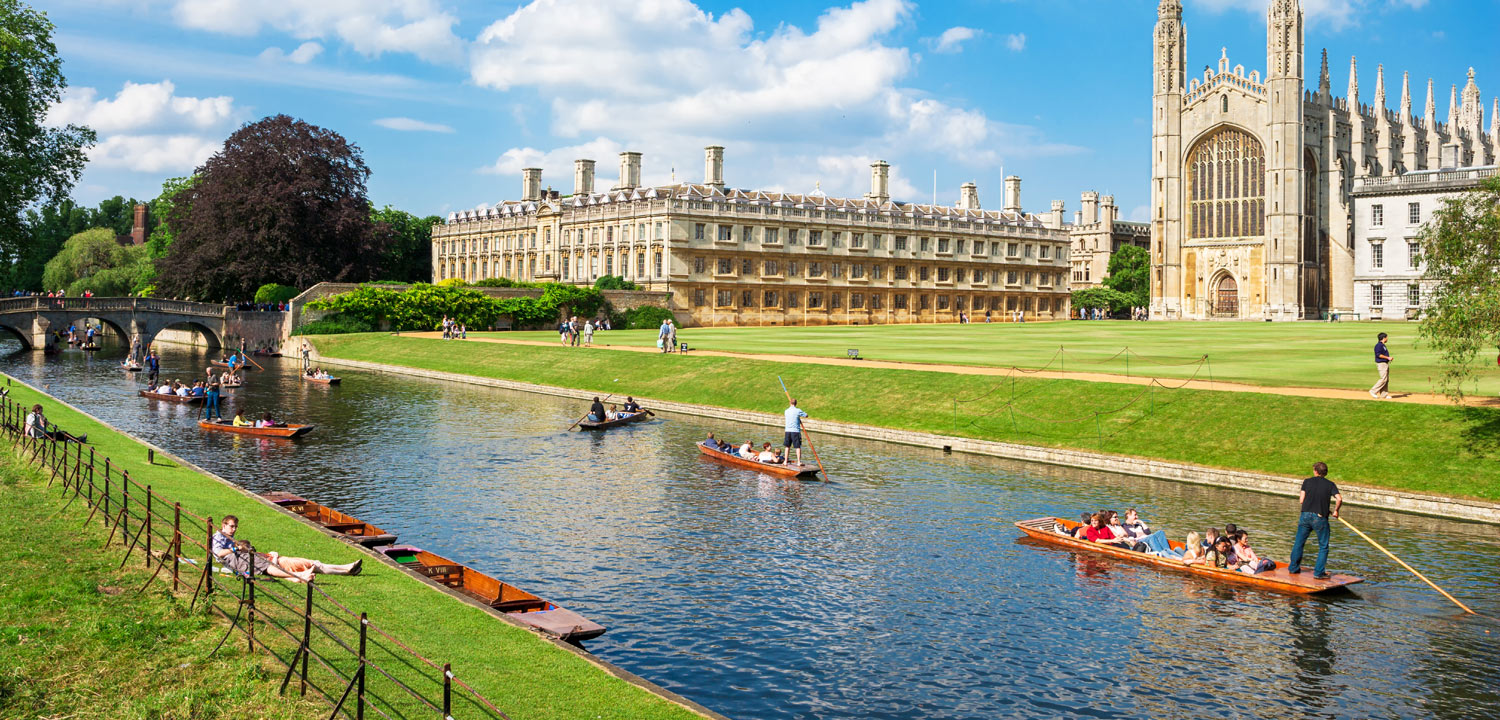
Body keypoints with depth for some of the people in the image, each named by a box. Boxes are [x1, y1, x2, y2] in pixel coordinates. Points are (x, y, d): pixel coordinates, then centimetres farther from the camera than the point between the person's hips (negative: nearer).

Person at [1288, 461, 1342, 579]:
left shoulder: (1307, 482, 4)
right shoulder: (1330, 484, 2)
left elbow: (1301, 500, -1)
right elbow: (1339, 499, -13)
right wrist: (1335, 511, 1)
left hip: (1306, 515, 2)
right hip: (1320, 518, -2)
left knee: (1298, 543, 14)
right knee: (1323, 547, 10)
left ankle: (1293, 568, 22)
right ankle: (1319, 572, 6)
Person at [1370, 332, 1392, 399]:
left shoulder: (1382, 345, 19)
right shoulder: (1379, 345, -13)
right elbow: (1378, 355, -21)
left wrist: (1389, 358, 11)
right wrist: (1387, 357, -20)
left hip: (1385, 363, 11)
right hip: (1381, 364, -11)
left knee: (1386, 380, 8)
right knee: (1383, 379, -15)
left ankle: (1384, 395, 9)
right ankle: (1373, 391, -9)